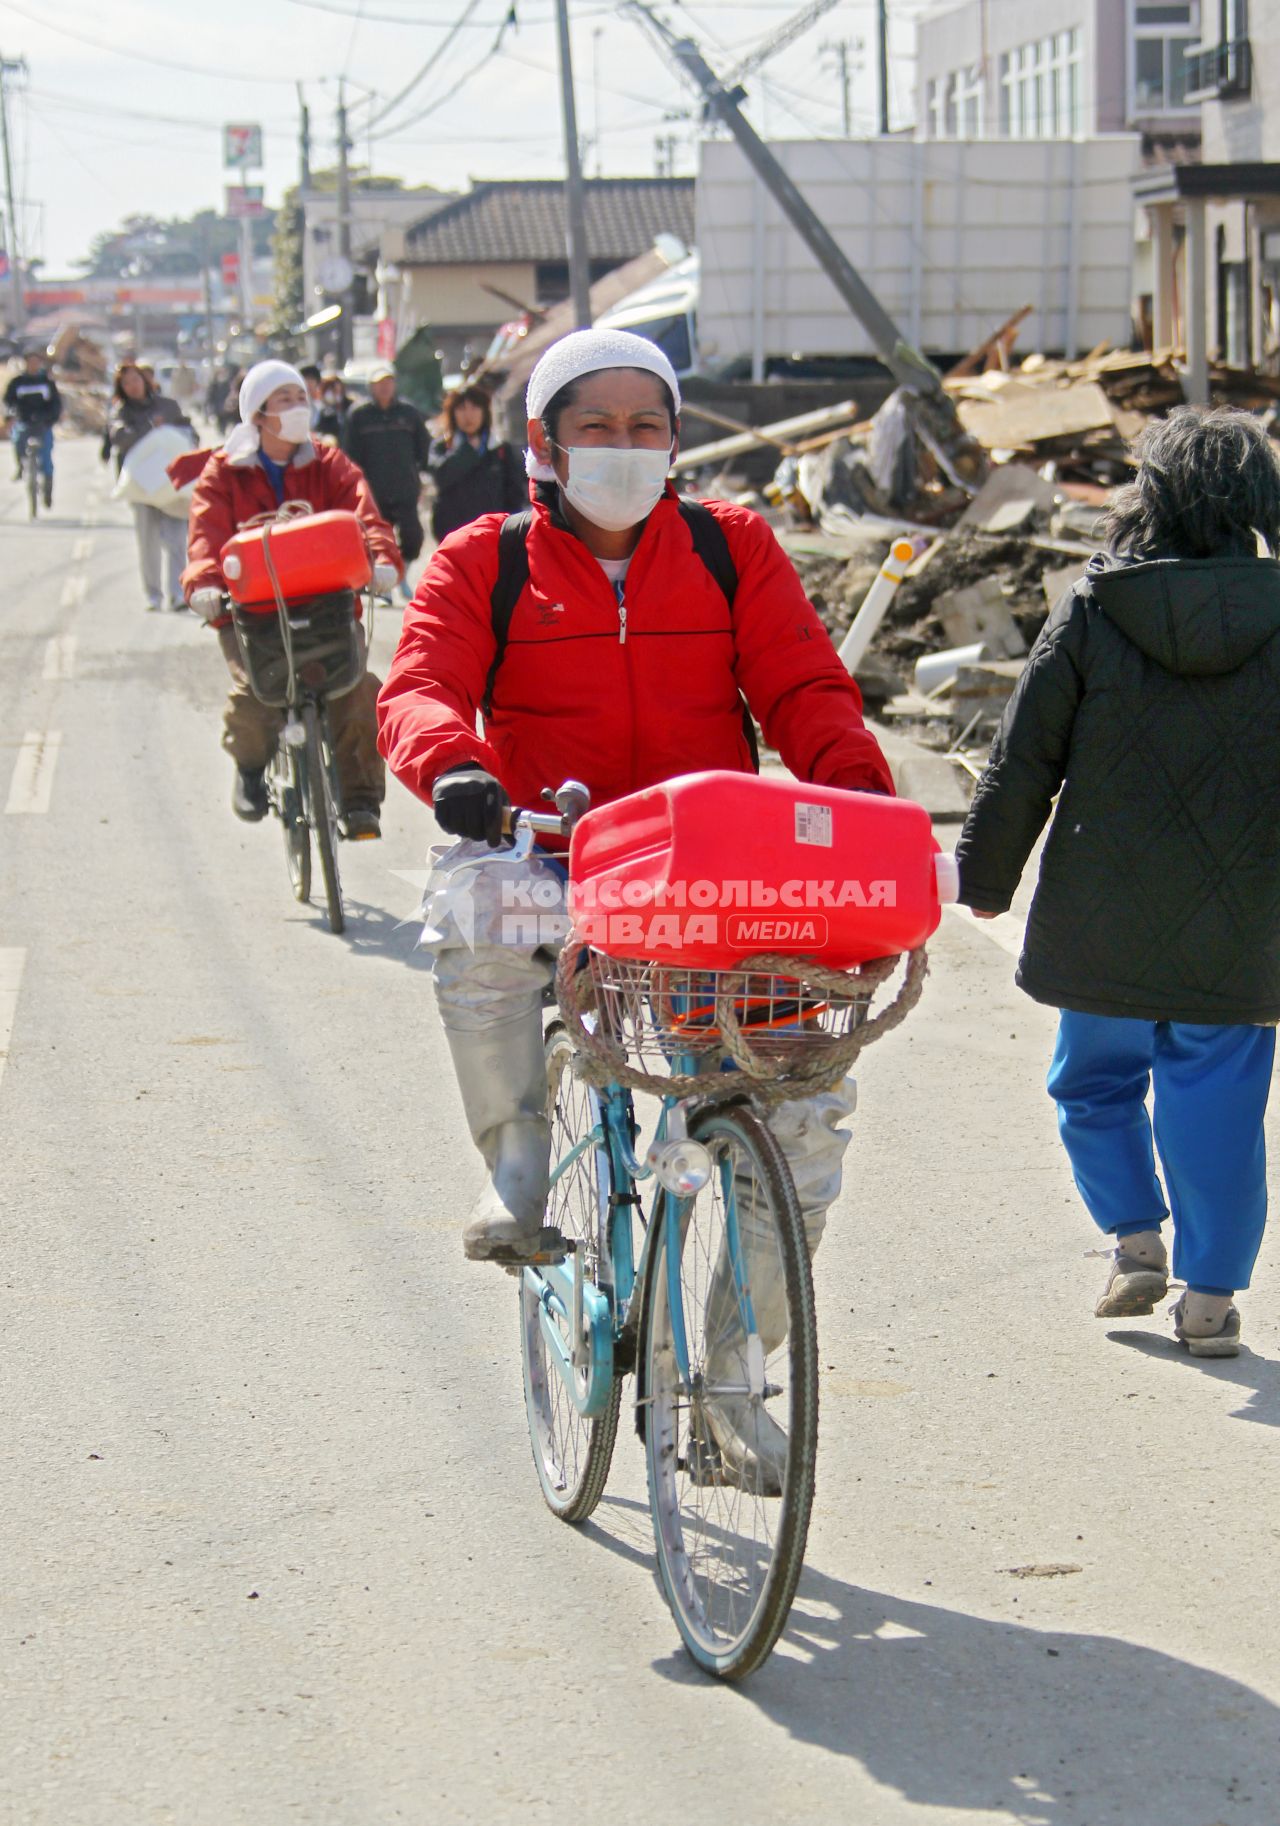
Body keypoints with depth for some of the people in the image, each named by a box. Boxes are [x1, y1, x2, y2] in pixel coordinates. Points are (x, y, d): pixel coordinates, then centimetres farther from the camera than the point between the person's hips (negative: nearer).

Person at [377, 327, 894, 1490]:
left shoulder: (732, 549, 10)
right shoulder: (482, 565, 6)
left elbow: (804, 689, 1)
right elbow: (420, 687, -10)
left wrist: (860, 796, -19)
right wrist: (452, 763, -34)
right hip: (556, 861, -2)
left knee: (810, 1099, -11)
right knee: (476, 911, -38)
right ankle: (518, 1166, -14)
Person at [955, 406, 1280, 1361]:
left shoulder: (1091, 611, -6)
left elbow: (1023, 764, -2)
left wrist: (985, 877, 9)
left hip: (1103, 919, 0)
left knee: (1096, 1078, 20)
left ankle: (1136, 1238, 15)